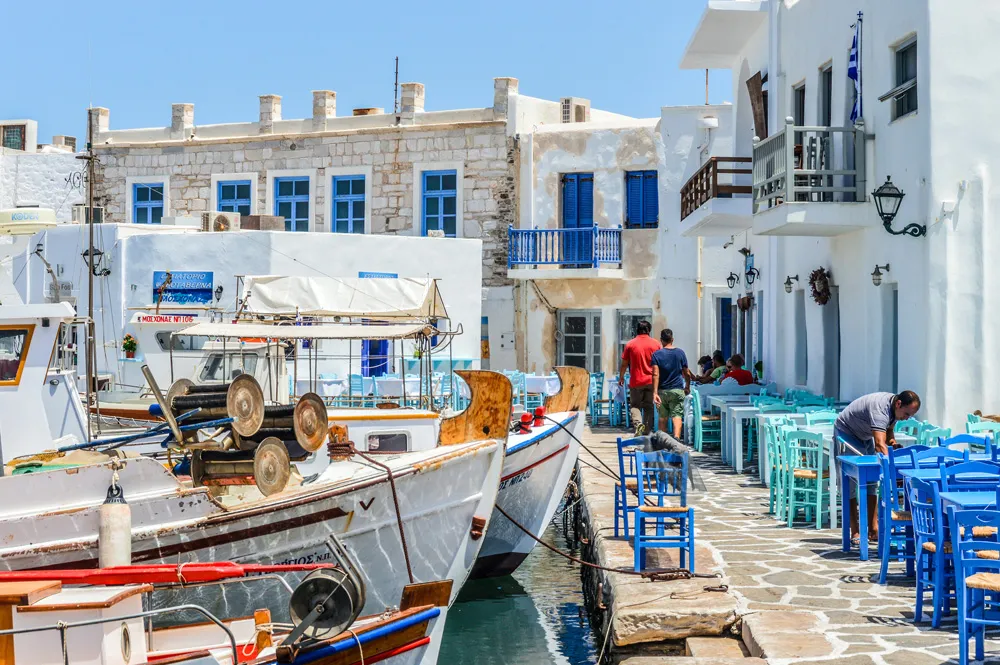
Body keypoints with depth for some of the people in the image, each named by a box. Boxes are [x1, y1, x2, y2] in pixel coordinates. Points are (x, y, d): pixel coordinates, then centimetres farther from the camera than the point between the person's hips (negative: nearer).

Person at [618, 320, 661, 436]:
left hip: (636, 381, -1)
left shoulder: (630, 344, -3)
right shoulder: (656, 344, 0)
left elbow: (624, 363, 3)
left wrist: (621, 377, 17)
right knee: (648, 407, 10)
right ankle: (647, 432, 11)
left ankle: (638, 423, -17)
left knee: (635, 405, 9)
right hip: (651, 381, 1)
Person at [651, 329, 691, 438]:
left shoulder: (657, 355, -4)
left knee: (663, 417, 12)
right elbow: (687, 374, 5)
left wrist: (655, 393, -16)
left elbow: (656, 374, -13)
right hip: (677, 390, 0)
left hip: (662, 391, 0)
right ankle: (676, 437, -24)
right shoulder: (680, 353, 1)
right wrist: (687, 387, 21)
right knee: (677, 416, -5)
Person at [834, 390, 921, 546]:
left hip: (865, 437, 9)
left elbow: (889, 430, 10)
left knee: (871, 480, 3)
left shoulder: (895, 407, -9)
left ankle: (873, 529, 3)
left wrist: (894, 444, -11)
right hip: (846, 432, -9)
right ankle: (855, 532, -6)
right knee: (850, 482, -9)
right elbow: (880, 445, -47)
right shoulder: (880, 408, -37)